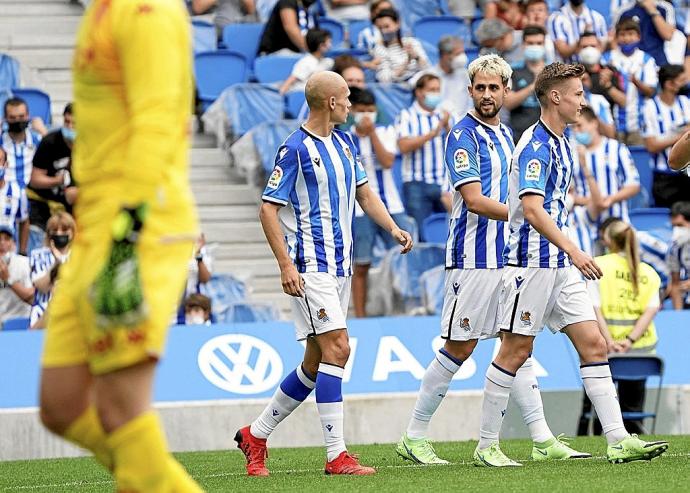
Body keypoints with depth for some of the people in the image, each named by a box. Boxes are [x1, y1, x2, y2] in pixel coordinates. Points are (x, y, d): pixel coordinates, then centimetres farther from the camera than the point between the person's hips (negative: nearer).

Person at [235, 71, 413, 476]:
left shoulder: (345, 143, 13)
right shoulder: (295, 149, -11)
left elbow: (364, 193, 21)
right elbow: (268, 209, -12)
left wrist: (393, 228, 4)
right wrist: (286, 265, -20)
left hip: (340, 267, 9)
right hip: (310, 266, -9)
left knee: (317, 361, 10)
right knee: (337, 348, -16)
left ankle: (256, 434, 22)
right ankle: (337, 455, -15)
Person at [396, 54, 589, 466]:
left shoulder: (505, 134, 15)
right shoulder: (463, 135, -11)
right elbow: (474, 200, -19)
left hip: (506, 257, 8)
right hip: (474, 258, -8)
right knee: (459, 348, -4)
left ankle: (543, 441, 5)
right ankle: (415, 438, 5)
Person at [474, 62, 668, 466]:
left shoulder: (561, 143, 15)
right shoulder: (535, 145, -15)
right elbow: (532, 209, -25)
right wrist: (573, 251, -33)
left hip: (562, 266, 9)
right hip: (531, 262, -9)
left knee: (594, 345, 1)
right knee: (516, 352, -3)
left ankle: (618, 440, -2)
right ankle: (486, 445, 6)